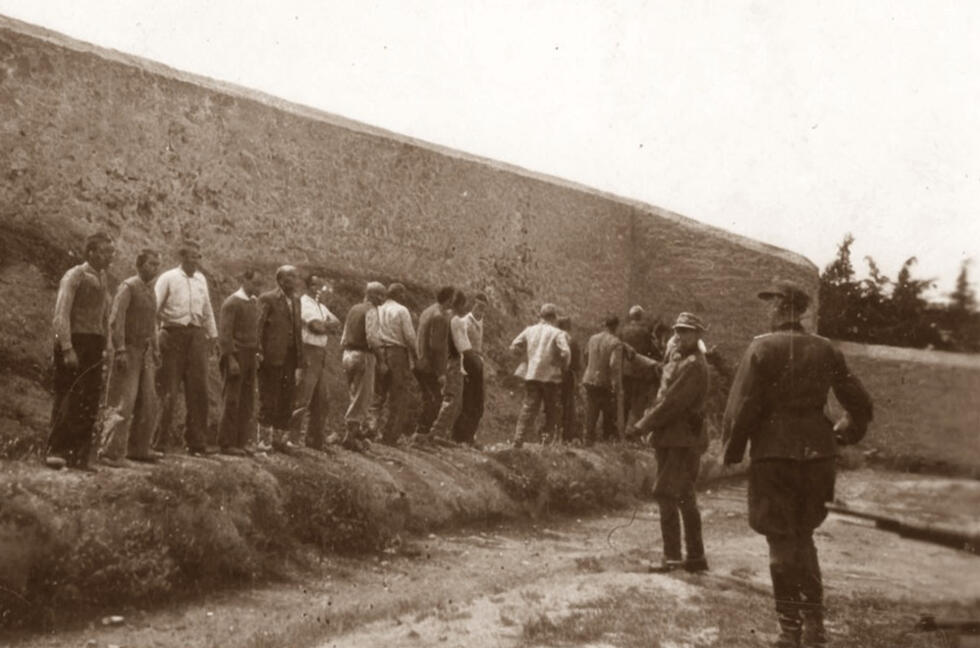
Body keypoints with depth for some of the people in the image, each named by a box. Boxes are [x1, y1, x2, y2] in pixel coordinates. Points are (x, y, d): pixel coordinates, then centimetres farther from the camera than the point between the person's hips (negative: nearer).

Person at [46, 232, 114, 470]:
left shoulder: (103, 278, 14)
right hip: (74, 342, -7)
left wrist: (107, 344, 8)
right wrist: (67, 349, -20)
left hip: (94, 344, 7)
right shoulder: (74, 276, -7)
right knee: (68, 398, -6)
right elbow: (61, 314, -13)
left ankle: (79, 456, 13)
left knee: (90, 401, 6)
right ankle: (55, 451, 1)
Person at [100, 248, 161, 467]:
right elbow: (115, 320, -15)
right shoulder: (128, 287, -8)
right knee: (122, 403, -8)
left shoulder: (151, 290, 16)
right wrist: (120, 351, -21)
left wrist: (155, 350, 18)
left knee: (148, 403, 9)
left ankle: (139, 449, 19)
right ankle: (112, 453, -3)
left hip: (146, 352, 8)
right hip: (129, 350, -8)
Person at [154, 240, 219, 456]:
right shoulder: (168, 278, -1)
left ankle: (196, 440, 11)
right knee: (169, 390, -1)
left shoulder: (201, 279, 13)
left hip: (197, 335, 4)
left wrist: (213, 334, 18)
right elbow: (154, 308, -3)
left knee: (198, 388, 3)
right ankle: (163, 439, 8)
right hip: (173, 334, -4)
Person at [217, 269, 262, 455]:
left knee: (247, 401, 7)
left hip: (250, 356, 7)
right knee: (231, 400, -3)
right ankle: (227, 443, 2)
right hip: (236, 355, -7)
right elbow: (224, 334, -13)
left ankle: (241, 441, 12)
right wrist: (230, 359, -17)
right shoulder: (232, 303, -9)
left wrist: (257, 352, 10)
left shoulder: (254, 302, 14)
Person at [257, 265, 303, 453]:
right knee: (268, 400, 1)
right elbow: (258, 326, -10)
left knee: (287, 399, 10)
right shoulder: (267, 299, -7)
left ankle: (280, 437, 19)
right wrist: (260, 353, -16)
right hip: (272, 356, -7)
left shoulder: (296, 300, 15)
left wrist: (300, 355, 9)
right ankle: (264, 438, 11)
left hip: (290, 356, 7)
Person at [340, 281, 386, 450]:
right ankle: (349, 435, -2)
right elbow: (372, 338, -20)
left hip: (348, 354, 8)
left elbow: (344, 336, 17)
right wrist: (381, 360, -13)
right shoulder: (371, 310, -10)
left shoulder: (353, 309, 15)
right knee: (361, 398, -2)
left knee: (356, 396, 18)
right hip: (364, 356, -8)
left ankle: (360, 430, 22)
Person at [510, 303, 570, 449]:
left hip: (530, 374, 4)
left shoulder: (530, 330, 6)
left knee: (528, 408, 5)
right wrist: (563, 366, -1)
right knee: (551, 411, 11)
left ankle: (518, 440, -6)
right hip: (550, 376, -3)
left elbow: (514, 347, 3)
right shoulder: (558, 333, -7)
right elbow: (565, 353, -19)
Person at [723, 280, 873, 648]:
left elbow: (742, 407, -12)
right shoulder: (826, 350, 5)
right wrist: (844, 435, 25)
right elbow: (860, 404, 9)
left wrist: (732, 452, -1)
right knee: (803, 536, 20)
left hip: (774, 454, -4)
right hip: (817, 452, 5)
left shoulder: (762, 348, -10)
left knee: (781, 541, 6)